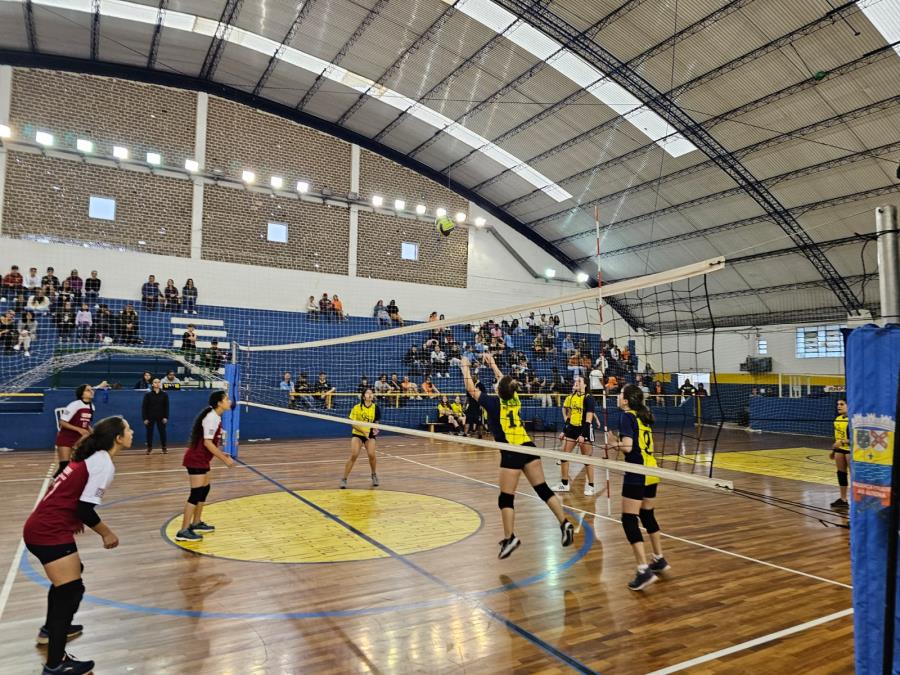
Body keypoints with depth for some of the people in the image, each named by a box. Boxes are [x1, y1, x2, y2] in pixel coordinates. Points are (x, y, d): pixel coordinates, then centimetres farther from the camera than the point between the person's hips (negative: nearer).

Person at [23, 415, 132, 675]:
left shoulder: (91, 457, 10)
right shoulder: (104, 464, -17)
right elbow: (85, 509, -19)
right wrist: (107, 534, -6)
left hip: (40, 527, 10)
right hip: (50, 533, -10)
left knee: (67, 577, 29)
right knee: (71, 591, -3)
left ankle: (51, 629, 48)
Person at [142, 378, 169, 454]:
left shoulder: (164, 394, 0)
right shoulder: (148, 395, -2)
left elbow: (166, 407, 1)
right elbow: (144, 407, -2)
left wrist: (166, 417, -6)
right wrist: (145, 418, -8)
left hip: (161, 417, 0)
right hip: (150, 417, 0)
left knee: (162, 432, 1)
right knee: (149, 432, 5)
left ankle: (164, 448, 10)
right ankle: (149, 447, 17)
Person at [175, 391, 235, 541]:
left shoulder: (215, 417, 9)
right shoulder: (212, 418, -20)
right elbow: (207, 443, -24)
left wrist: (221, 454, 13)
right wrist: (224, 459, -20)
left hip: (201, 459, 10)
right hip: (196, 460, -10)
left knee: (204, 489, 16)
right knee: (196, 493, -8)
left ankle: (196, 523, 28)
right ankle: (183, 531, -3)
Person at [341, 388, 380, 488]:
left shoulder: (376, 408, -5)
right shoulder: (357, 407, -11)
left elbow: (376, 422, 6)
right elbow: (353, 424, -10)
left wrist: (375, 429, -15)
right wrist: (363, 431, -23)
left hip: (370, 435, 1)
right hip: (357, 434, -1)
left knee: (371, 455, -15)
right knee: (353, 456, -14)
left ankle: (374, 475, 14)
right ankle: (344, 479, -1)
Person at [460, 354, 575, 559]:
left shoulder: (493, 403, -5)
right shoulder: (515, 400, 9)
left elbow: (471, 389, 6)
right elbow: (505, 381, 28)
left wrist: (465, 367, 18)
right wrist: (492, 364, 38)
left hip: (511, 453, -6)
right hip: (528, 447, 6)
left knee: (506, 498, 3)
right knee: (543, 488, 7)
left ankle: (509, 538, 4)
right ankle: (565, 523, 1)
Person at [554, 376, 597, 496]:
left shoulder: (588, 398, -12)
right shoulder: (570, 397, 7)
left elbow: (589, 419, -16)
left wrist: (583, 435, -22)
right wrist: (564, 430, 13)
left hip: (584, 429, -6)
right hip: (571, 428, 6)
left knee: (587, 459, 1)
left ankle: (590, 486, 14)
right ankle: (564, 484, 16)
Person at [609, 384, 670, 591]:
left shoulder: (627, 416, -11)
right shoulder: (644, 416, 13)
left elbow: (627, 446, -21)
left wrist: (615, 445, -2)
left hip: (637, 474, -9)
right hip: (652, 472, 9)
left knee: (629, 520, -4)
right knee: (647, 515, 23)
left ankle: (644, 571, -8)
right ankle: (659, 560, 35)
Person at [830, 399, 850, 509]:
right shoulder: (837, 419, 10)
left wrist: (843, 442, -28)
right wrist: (833, 450, 21)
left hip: (850, 449, -8)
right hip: (839, 449, 8)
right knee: (841, 473, 12)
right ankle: (843, 499, 21)